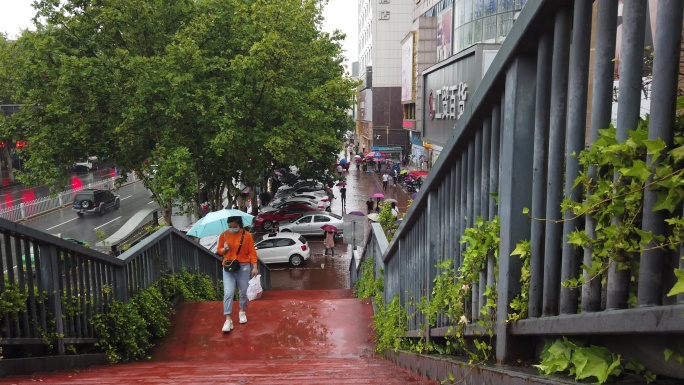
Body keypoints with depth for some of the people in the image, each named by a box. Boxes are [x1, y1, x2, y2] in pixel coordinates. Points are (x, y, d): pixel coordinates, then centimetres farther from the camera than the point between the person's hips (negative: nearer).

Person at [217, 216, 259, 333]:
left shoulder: (247, 235, -5)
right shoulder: (223, 235, 1)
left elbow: (252, 252, -4)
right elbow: (219, 251, 10)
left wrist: (255, 267, -11)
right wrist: (224, 249, -13)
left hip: (243, 267, -1)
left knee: (243, 291, 10)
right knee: (228, 293, -7)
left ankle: (242, 311, 35)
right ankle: (228, 319, -5)